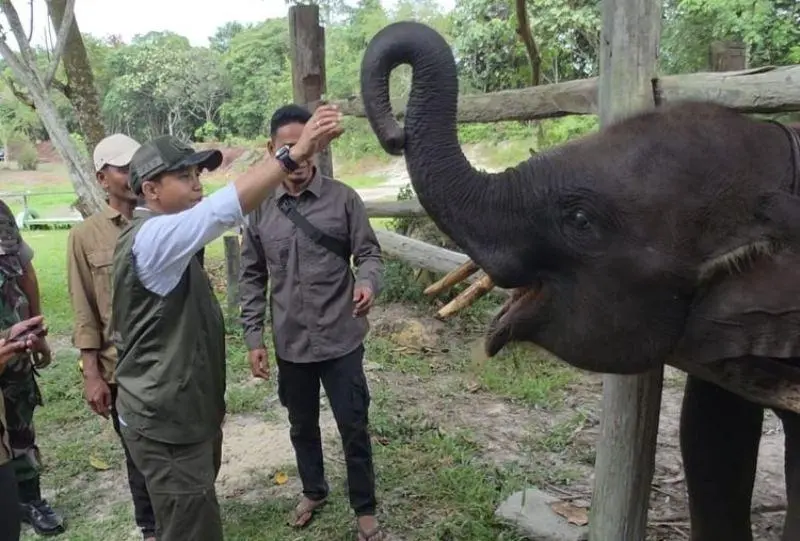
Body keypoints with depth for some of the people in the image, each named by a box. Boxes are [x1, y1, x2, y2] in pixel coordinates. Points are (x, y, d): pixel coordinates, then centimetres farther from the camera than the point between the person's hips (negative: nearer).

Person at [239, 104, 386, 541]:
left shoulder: (343, 198, -6)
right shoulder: (260, 209, 1)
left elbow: (369, 253, -4)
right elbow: (252, 278, 7)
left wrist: (368, 283, -27)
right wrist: (253, 338, 3)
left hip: (340, 340, -3)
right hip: (290, 344, 3)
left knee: (353, 427, 7)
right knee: (302, 426, 20)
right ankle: (313, 491, 45)